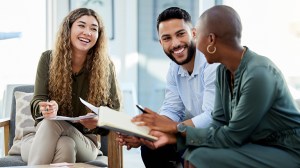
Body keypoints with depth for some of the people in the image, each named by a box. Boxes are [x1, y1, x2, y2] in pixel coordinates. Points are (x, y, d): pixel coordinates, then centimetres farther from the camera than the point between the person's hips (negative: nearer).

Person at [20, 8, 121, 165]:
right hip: (41, 137, 1)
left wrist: (98, 122, -24)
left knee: (65, 145, -37)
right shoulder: (48, 59, 0)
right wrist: (46, 107, -29)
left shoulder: (105, 66, -3)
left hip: (84, 141, -1)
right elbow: (37, 102, -3)